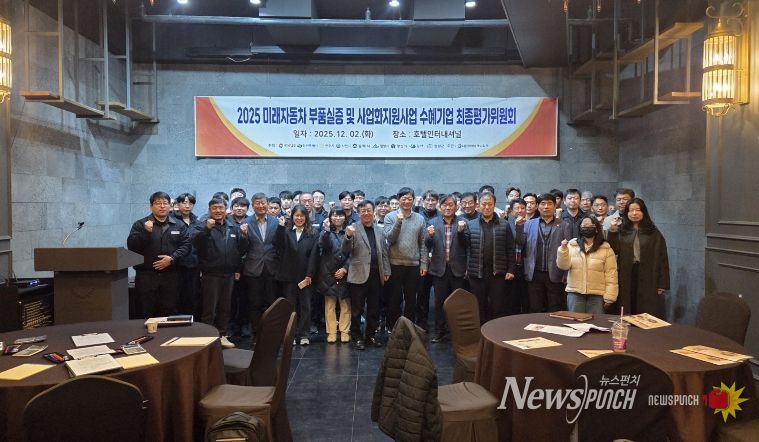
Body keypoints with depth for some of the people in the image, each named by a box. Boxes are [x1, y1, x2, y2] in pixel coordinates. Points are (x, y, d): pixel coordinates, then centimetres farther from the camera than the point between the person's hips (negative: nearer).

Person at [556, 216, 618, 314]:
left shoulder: (606, 249, 1)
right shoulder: (572, 245, 4)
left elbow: (610, 274, -1)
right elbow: (563, 265, -4)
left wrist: (609, 297, -6)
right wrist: (563, 250, -19)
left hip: (597, 295, -1)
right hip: (574, 293, 1)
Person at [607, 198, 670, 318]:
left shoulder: (654, 233, 2)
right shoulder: (622, 231, 6)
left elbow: (662, 258, -2)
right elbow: (614, 250, -5)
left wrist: (662, 284, -7)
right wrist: (612, 232, -17)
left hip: (648, 278, -1)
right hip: (626, 278, 1)